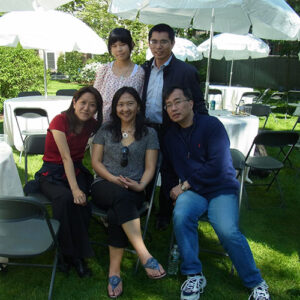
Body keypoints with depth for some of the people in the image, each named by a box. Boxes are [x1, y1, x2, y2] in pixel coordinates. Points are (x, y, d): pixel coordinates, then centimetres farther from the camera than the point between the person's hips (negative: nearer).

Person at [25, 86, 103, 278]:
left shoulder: (92, 125, 3)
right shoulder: (60, 121, -12)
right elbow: (66, 157, -20)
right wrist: (75, 189, -31)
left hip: (77, 171, 3)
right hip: (52, 173, -3)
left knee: (80, 202, -29)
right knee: (66, 199, -34)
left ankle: (74, 254, -17)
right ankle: (71, 254, -21)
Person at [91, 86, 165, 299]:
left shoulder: (149, 134, 11)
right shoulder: (105, 131, 14)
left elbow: (150, 167, 5)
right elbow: (96, 162, 7)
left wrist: (140, 185, -17)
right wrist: (114, 179, -12)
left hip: (133, 190, 0)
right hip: (104, 186, 0)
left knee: (117, 213, -36)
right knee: (121, 196, -38)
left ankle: (114, 271, -29)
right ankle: (144, 255, -45)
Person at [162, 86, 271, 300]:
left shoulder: (211, 125, -6)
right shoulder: (170, 136, 12)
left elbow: (218, 166, -15)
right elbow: (171, 170, 25)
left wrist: (185, 185, -11)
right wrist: (174, 190, 6)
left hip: (221, 188, -3)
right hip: (191, 191, 4)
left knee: (228, 230, -27)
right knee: (181, 216, -29)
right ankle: (194, 275, -10)